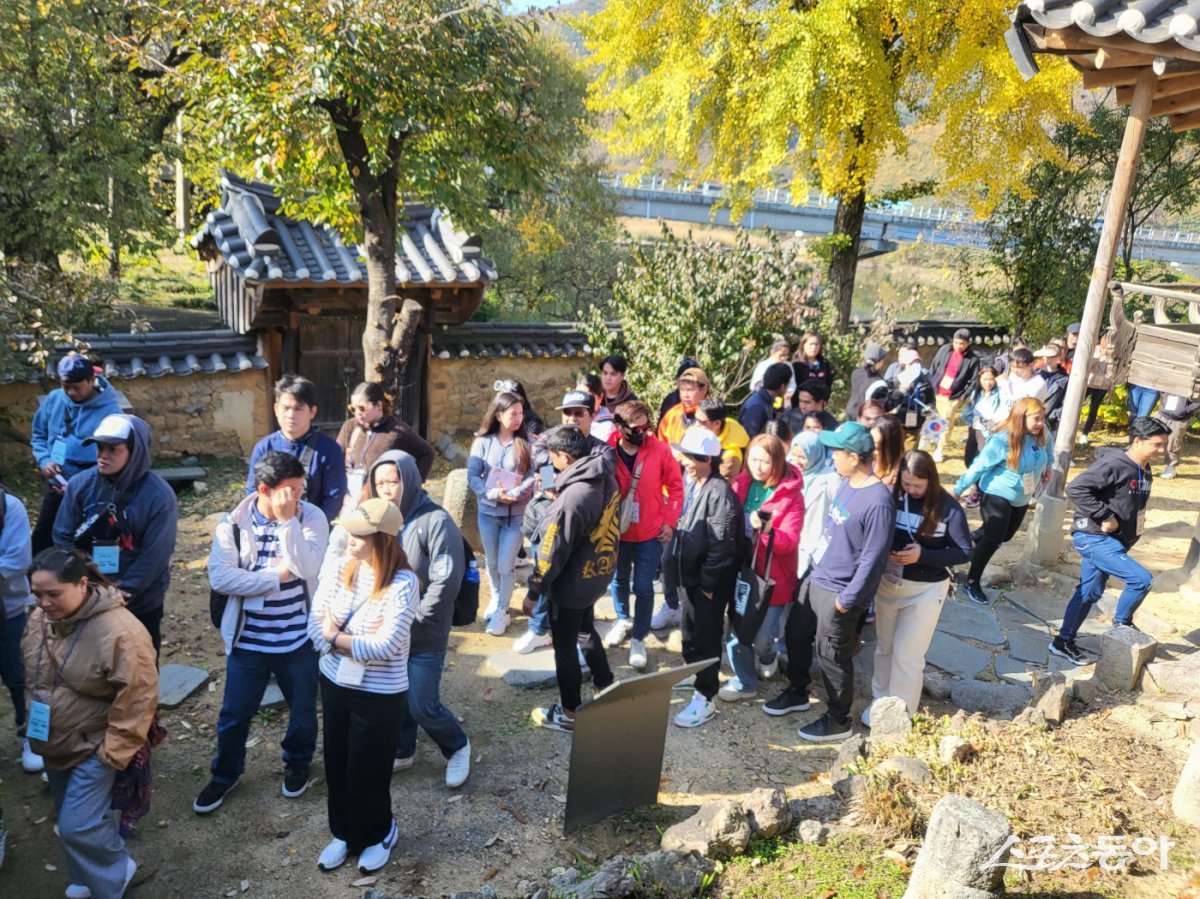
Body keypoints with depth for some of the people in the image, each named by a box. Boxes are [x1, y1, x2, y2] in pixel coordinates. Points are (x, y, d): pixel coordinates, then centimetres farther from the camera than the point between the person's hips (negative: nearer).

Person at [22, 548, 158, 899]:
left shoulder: (120, 632, -30)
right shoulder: (40, 619, -7)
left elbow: (138, 701, -24)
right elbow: (32, 677, 12)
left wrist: (113, 753, -20)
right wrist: (34, 724, 15)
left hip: (94, 748, -7)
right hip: (52, 744, 7)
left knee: (77, 826, -7)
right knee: (73, 819, 21)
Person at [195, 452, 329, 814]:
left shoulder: (312, 516, -11)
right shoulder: (233, 523, -8)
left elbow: (307, 568, -24)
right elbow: (219, 577, -17)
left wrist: (287, 520, -28)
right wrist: (277, 575, -20)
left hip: (299, 638, 0)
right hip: (248, 639, 0)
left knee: (303, 709, 19)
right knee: (234, 713, 15)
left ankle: (297, 764, 46)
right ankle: (225, 774, 39)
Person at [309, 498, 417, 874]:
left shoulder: (403, 583, -23)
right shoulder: (341, 567, -6)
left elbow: (386, 646, -26)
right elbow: (316, 622, -7)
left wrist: (336, 637, -15)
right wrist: (360, 645, -21)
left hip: (379, 695, -5)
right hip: (334, 683, 5)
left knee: (368, 771, 10)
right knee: (336, 765, 19)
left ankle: (378, 835, 37)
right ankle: (344, 833, 42)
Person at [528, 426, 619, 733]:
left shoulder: (572, 499, -32)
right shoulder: (607, 480, -6)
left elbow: (554, 551, -23)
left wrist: (535, 587, -11)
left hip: (571, 584, -8)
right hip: (598, 574, 8)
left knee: (565, 646, 10)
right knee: (586, 631, 30)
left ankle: (568, 712, 26)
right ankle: (605, 684, 46)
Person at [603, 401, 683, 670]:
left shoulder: (660, 449, -14)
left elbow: (675, 487, -5)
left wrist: (670, 522, -8)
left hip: (650, 533, -1)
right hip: (616, 531, 2)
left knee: (643, 587, 1)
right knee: (619, 580, 20)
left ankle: (638, 638, 18)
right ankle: (622, 620, 45)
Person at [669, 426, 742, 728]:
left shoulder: (720, 492, -21)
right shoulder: (692, 484, 8)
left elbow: (722, 545, -22)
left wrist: (708, 582, -19)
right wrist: (677, 565, 15)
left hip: (707, 582, -9)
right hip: (689, 576, 9)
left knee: (706, 638, 1)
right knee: (690, 632, 23)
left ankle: (704, 698, 11)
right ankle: (694, 675, 42)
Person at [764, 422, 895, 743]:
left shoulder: (878, 501, -27)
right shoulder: (845, 482, 1)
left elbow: (873, 558, -24)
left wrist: (848, 599, -18)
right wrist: (815, 566, 16)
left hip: (838, 592, -9)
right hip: (815, 578, 9)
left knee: (832, 657, 7)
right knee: (796, 634, 22)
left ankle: (838, 721, 28)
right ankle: (797, 692, 45)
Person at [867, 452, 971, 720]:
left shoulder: (948, 508, -15)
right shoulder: (892, 496, -9)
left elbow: (964, 552, -11)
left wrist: (923, 555, -23)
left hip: (925, 589, -3)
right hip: (888, 582, 3)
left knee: (907, 654, 3)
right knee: (884, 647, 17)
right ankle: (881, 700, 36)